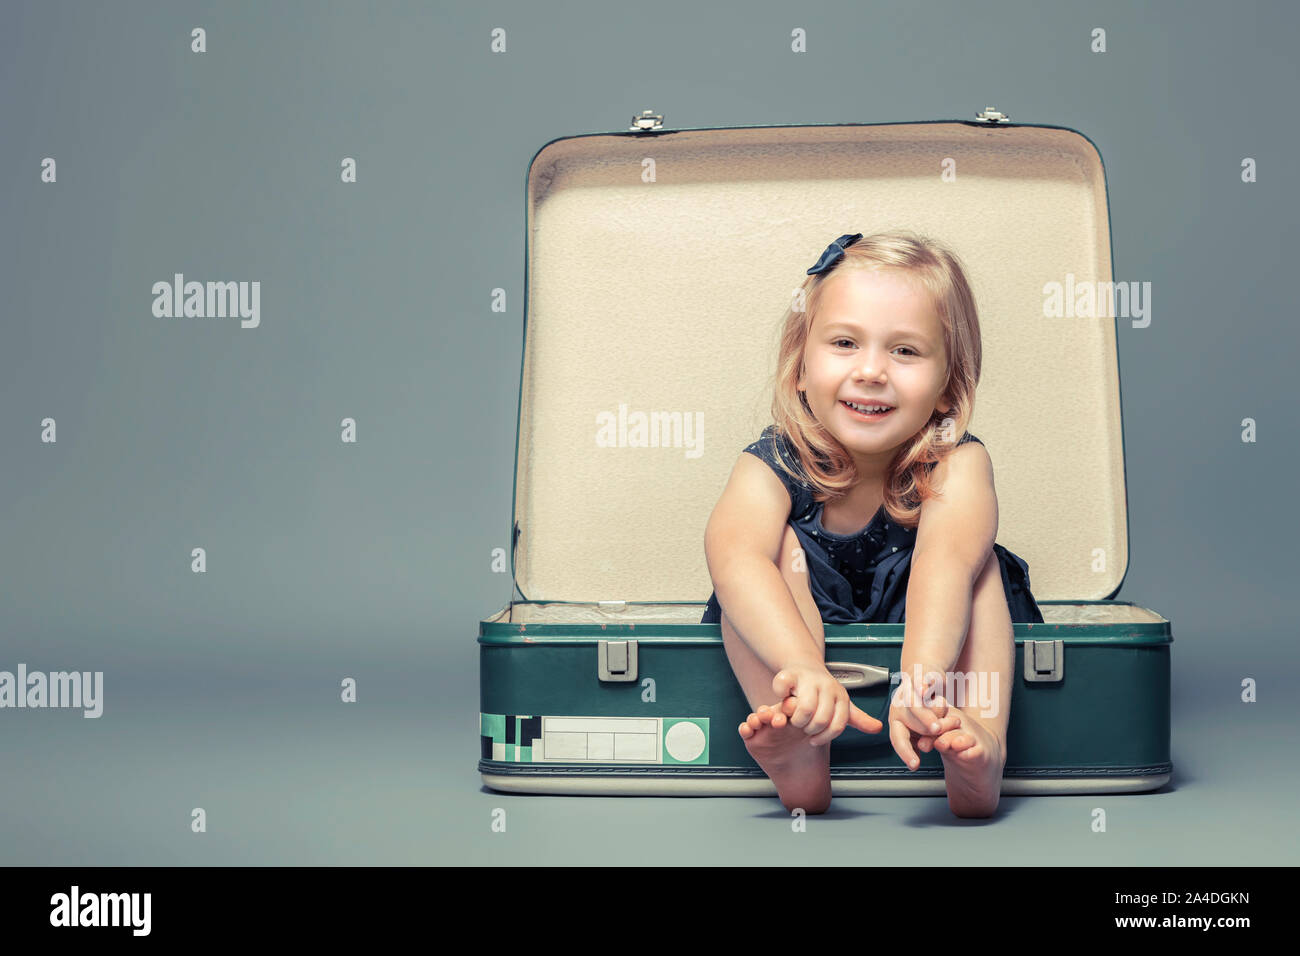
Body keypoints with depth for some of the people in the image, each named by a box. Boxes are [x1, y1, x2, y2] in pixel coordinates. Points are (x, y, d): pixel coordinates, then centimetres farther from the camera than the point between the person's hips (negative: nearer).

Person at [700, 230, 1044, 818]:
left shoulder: (957, 462, -19)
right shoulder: (774, 466, -19)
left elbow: (947, 559, -42)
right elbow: (735, 556, -41)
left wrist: (921, 675, -63)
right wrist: (803, 668, -62)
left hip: (928, 636, 0)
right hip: (800, 632, 0)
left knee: (976, 551, -24)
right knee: (782, 546, -26)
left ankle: (982, 741, -42)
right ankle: (798, 754, -42)